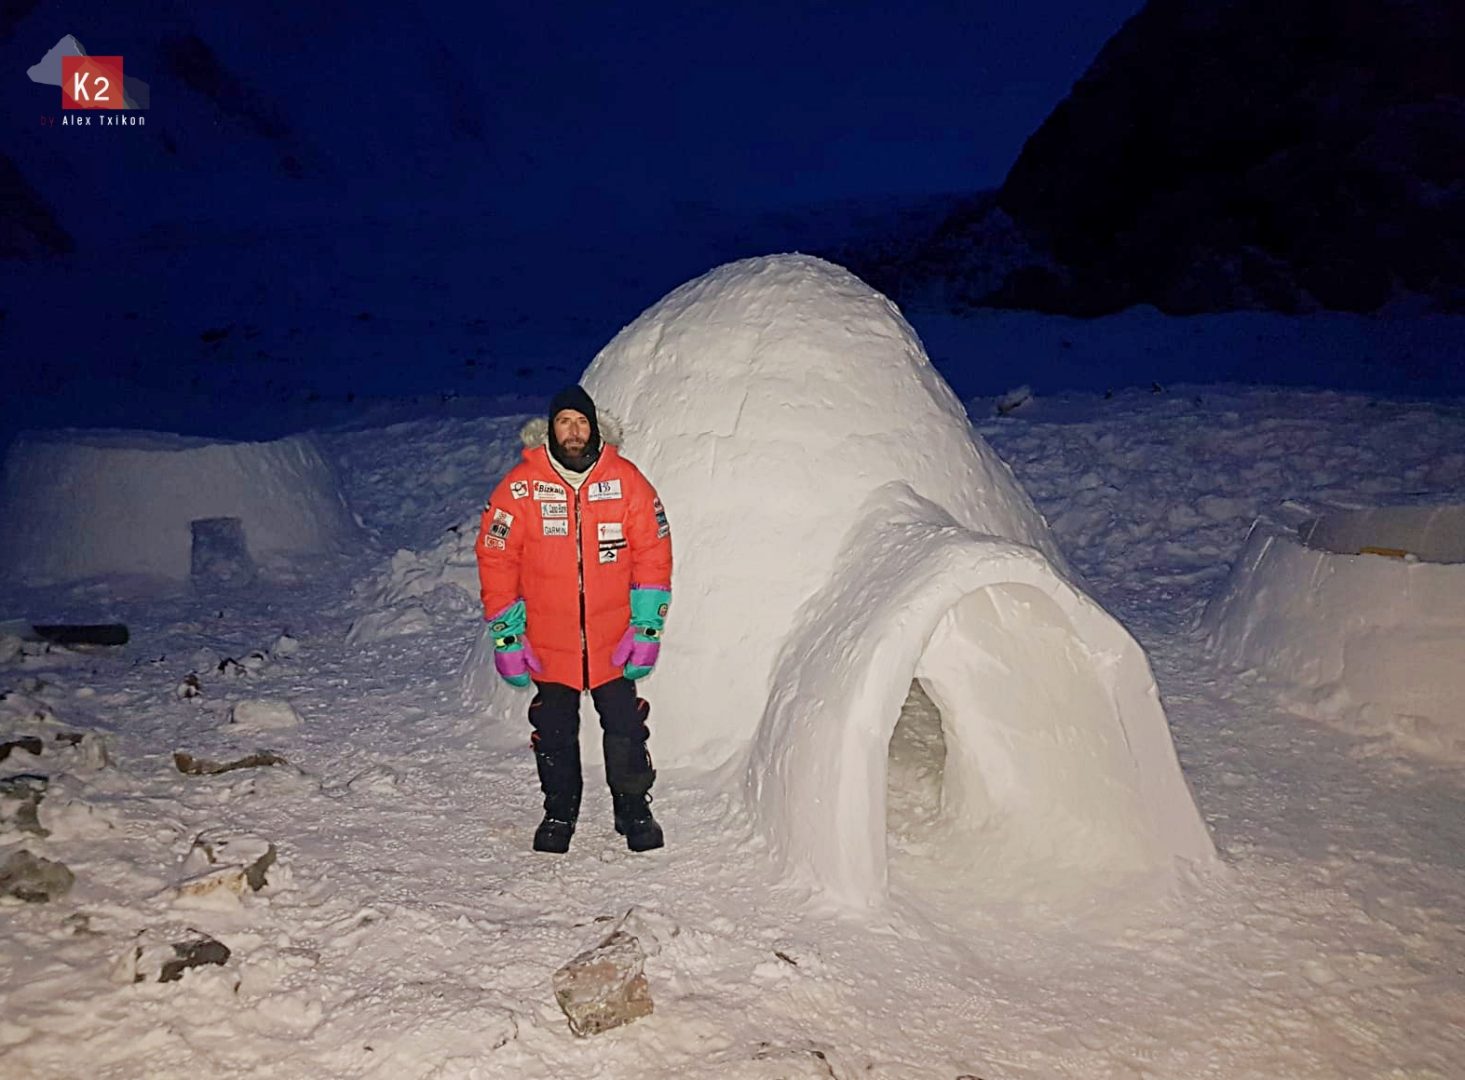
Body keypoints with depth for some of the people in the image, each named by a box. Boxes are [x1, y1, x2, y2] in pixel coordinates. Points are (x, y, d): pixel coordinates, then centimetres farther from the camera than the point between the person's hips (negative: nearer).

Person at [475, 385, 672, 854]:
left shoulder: (626, 480, -4)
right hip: (547, 644, 0)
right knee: (554, 732, 13)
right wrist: (506, 638, -5)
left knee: (625, 729, 5)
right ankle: (559, 813, 32)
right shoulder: (520, 486, -6)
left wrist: (647, 629, -5)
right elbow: (496, 561, -3)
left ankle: (634, 809, 25)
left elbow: (653, 555, -1)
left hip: (614, 642, 0)